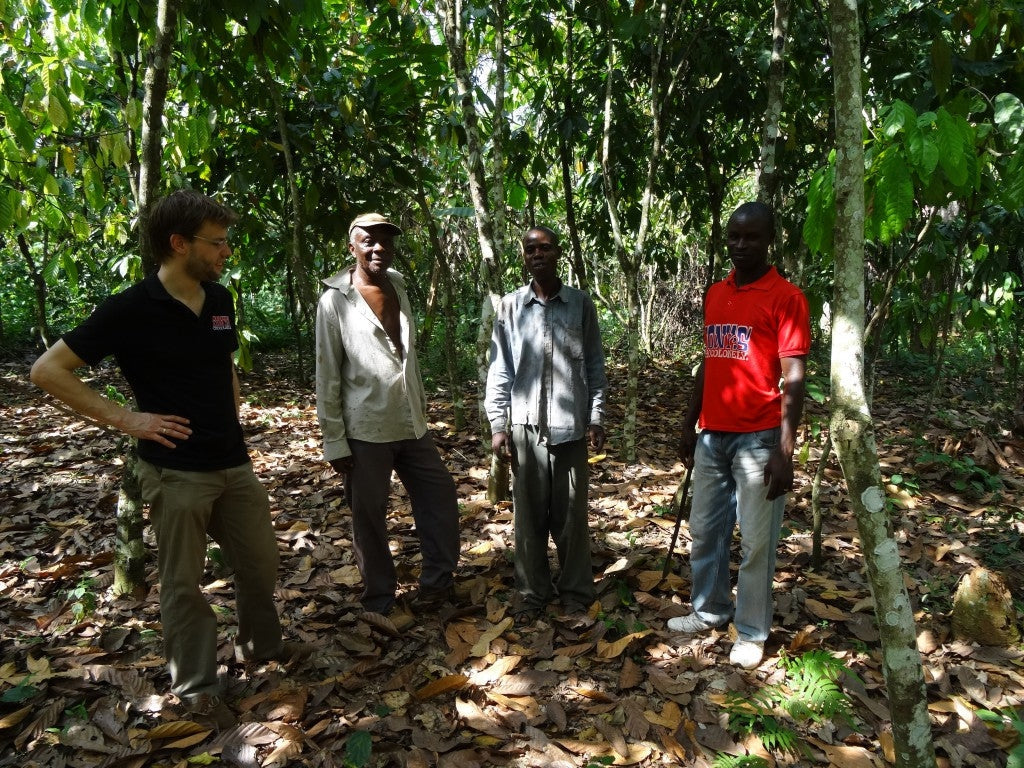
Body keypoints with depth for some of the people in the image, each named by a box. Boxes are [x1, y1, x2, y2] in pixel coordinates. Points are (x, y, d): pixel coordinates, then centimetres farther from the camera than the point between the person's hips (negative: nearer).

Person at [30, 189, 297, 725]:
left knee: (260, 564, 15)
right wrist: (125, 419, -15)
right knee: (183, 583, 8)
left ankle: (261, 646, 39)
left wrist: (233, 411, 10)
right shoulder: (131, 310, -13)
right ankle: (196, 688, 25)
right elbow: (48, 369, -10)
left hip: (234, 462, 6)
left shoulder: (220, 299, 5)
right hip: (177, 471, -6)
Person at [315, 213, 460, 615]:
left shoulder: (398, 289, 10)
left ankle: (437, 582, 25)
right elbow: (327, 376, -9)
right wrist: (334, 441, -10)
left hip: (411, 425, 6)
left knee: (440, 496, 9)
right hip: (365, 430, -6)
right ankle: (380, 603, 24)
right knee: (369, 517, 7)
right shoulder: (336, 301, -8)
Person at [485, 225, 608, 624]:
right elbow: (500, 369, 4)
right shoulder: (510, 307, 3)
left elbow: (595, 366, 6)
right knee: (529, 515, 8)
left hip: (570, 425, 0)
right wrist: (497, 424, -1)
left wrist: (597, 418, 2)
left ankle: (576, 590, 25)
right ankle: (533, 591, 24)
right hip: (525, 425, 1)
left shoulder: (581, 304, 3)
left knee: (571, 514, 8)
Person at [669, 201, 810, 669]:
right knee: (704, 530, 15)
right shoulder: (715, 295, 12)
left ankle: (752, 633, 20)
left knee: (756, 541, 4)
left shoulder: (785, 297, -8)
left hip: (758, 438, -6)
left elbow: (793, 379, -12)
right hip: (712, 436, 6)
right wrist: (689, 427, 16)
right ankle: (709, 610, 32)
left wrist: (784, 451, -17)